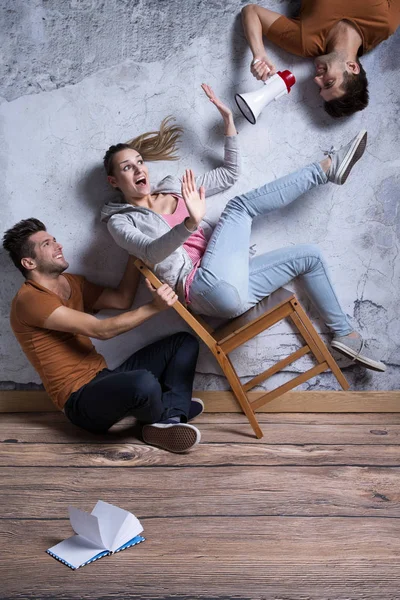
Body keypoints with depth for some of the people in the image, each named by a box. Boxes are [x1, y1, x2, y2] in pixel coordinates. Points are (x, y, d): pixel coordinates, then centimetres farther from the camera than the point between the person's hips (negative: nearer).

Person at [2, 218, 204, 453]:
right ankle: (168, 413, -2)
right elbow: (101, 330, -19)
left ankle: (169, 420, -11)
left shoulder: (71, 283, 14)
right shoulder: (30, 300, -15)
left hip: (104, 381, 10)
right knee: (144, 383, -39)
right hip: (81, 401, -10)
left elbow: (121, 299, 13)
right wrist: (154, 307, -20)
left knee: (184, 341, 9)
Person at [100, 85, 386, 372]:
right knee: (240, 205, -16)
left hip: (233, 285, 7)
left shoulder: (173, 188, 22)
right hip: (209, 287, -7)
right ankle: (327, 167, -4)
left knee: (309, 255, 9)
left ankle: (345, 333, 18)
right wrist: (191, 223, -37)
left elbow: (229, 173, 25)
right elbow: (153, 252, -19)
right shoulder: (121, 221, 3)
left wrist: (228, 119, 18)